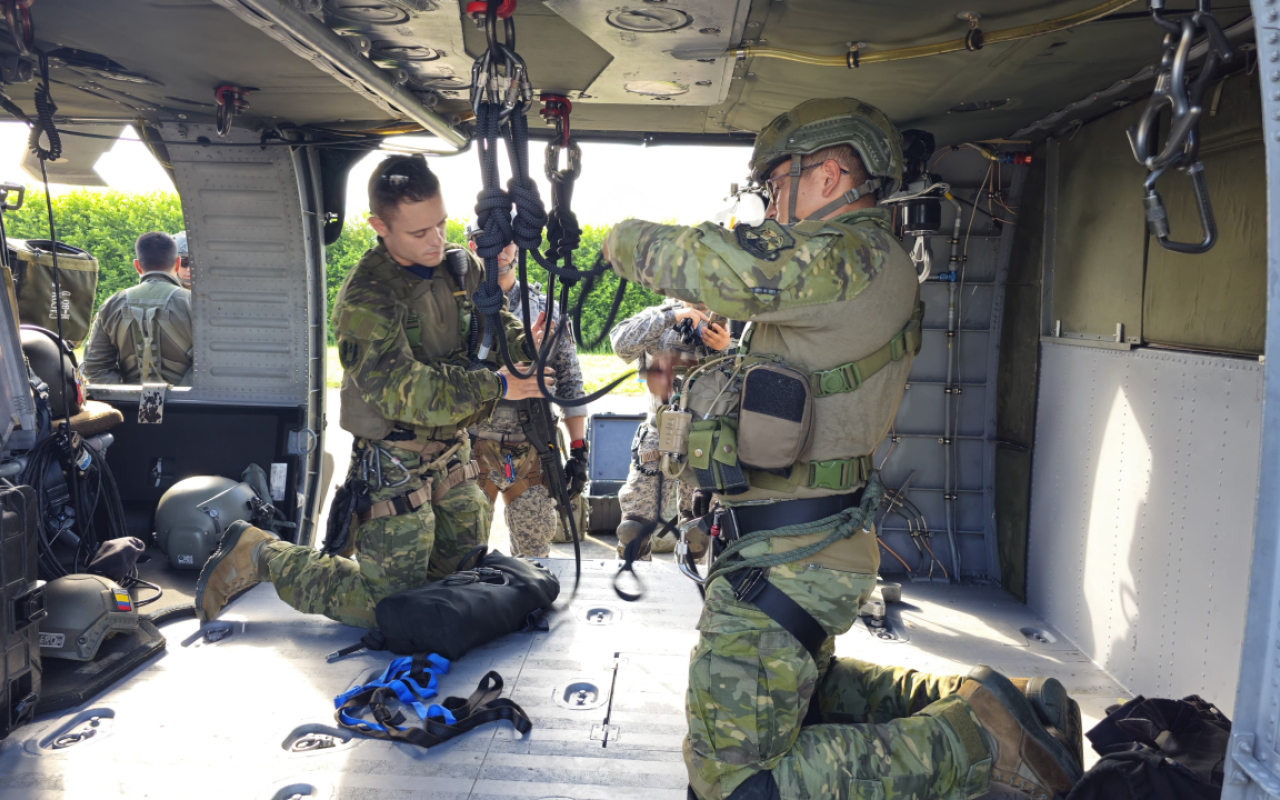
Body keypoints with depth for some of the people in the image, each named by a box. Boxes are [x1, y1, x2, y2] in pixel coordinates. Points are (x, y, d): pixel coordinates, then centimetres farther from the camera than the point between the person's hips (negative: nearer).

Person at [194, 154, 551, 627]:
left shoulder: (461, 267, 2)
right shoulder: (364, 301, -21)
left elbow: (493, 324, 11)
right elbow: (407, 391, -28)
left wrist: (524, 344, -14)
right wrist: (497, 387, -28)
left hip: (452, 453, 8)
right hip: (395, 467, -7)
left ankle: (363, 536, 39)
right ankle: (259, 555, 14)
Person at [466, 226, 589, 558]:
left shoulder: (546, 309, 7)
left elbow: (570, 381, 9)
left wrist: (579, 448, 4)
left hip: (532, 452, 2)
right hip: (473, 451, -1)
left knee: (535, 551, 8)